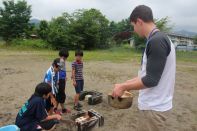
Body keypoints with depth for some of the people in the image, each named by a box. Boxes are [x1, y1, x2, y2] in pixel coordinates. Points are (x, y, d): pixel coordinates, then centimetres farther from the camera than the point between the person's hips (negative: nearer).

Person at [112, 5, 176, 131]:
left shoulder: (156, 41, -22)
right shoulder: (160, 38, 9)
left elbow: (151, 80, -24)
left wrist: (123, 87, -13)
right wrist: (126, 83, 15)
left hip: (154, 107, -9)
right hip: (155, 104, 9)